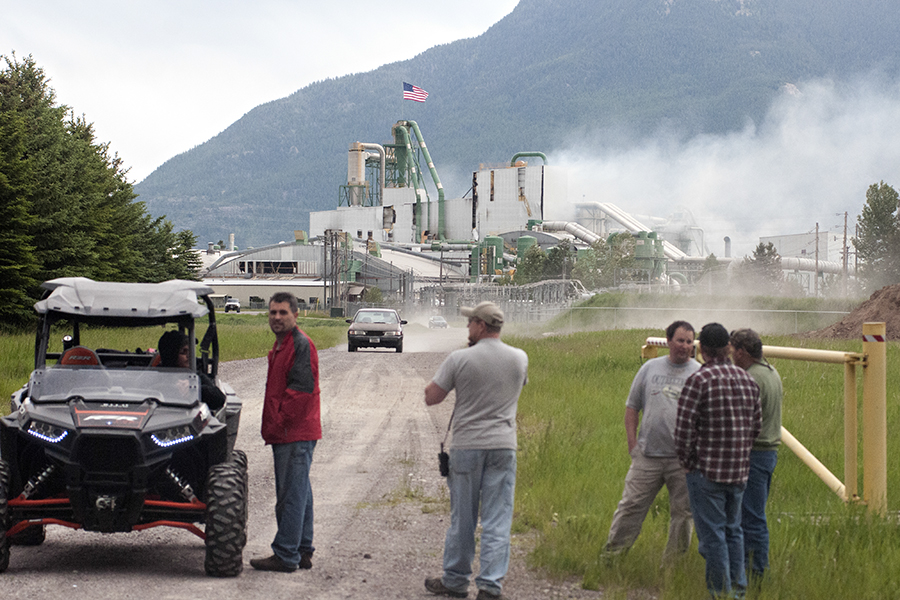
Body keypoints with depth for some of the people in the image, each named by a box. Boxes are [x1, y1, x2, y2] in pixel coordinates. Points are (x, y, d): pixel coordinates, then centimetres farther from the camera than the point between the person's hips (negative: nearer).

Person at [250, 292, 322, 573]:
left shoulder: (302, 345, -13)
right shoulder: (281, 344, 20)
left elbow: (301, 389, -20)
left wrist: (279, 423, -18)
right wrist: (272, 427, 17)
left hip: (296, 434, -11)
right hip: (289, 433, 11)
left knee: (291, 494, -8)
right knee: (298, 493, 14)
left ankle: (285, 555, -6)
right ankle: (303, 552, 20)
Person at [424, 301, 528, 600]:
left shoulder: (460, 359, -9)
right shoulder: (520, 358, 1)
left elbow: (431, 397, -5)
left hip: (466, 446, -2)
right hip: (503, 446, 2)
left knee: (462, 519, 9)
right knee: (497, 520, 3)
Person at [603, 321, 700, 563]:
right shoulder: (650, 368, 8)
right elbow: (632, 407, 13)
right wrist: (632, 443, 5)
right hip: (647, 453, 1)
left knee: (683, 512, 5)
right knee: (631, 506, 1)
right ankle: (611, 555, 9)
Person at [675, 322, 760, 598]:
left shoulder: (699, 380, -13)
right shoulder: (748, 380, 7)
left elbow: (684, 428, -14)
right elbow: (755, 427, 13)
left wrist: (687, 461, 1)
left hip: (707, 470, -6)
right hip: (739, 470, 6)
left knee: (712, 533, 1)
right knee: (732, 529, 18)